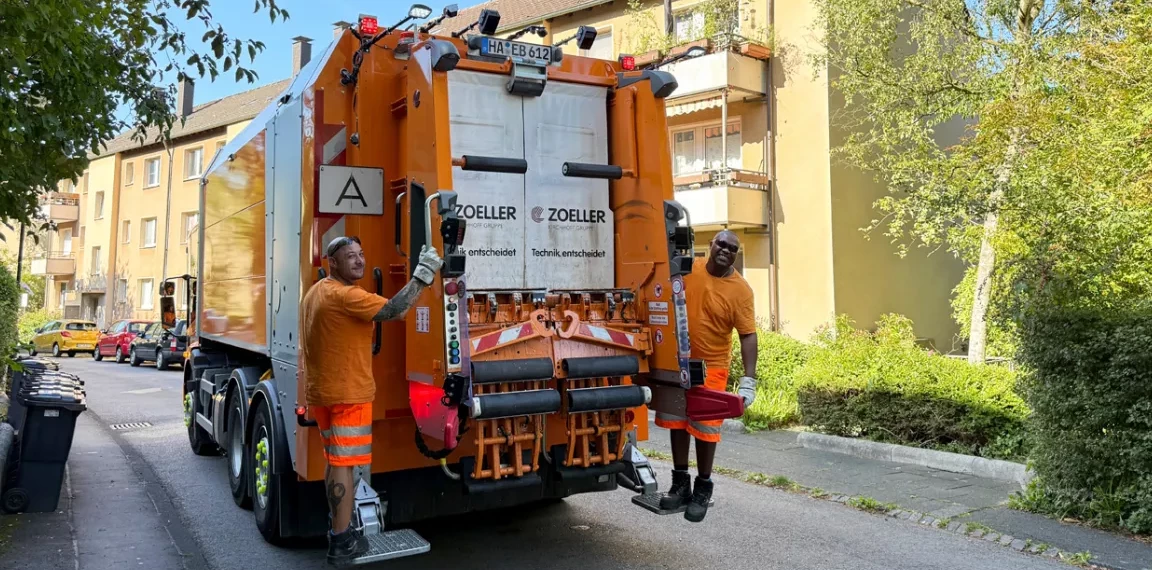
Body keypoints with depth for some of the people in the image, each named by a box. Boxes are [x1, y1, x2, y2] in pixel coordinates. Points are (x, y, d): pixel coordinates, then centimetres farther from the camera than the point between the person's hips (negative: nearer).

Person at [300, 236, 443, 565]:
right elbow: (394, 311, -30)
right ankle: (342, 543, 0)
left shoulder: (315, 293, 14)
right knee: (343, 464, -5)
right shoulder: (344, 295, -19)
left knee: (334, 460, 19)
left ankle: (337, 526, 30)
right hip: (348, 393, -10)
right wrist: (423, 274, -29)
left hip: (321, 392, 10)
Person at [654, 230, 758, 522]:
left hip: (711, 366, -3)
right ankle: (680, 482, 27)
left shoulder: (741, 289, -13)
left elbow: (748, 335, -15)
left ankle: (703, 489, 21)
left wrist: (749, 380, -21)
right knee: (677, 422, 12)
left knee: (705, 428, 4)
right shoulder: (689, 268, -5)